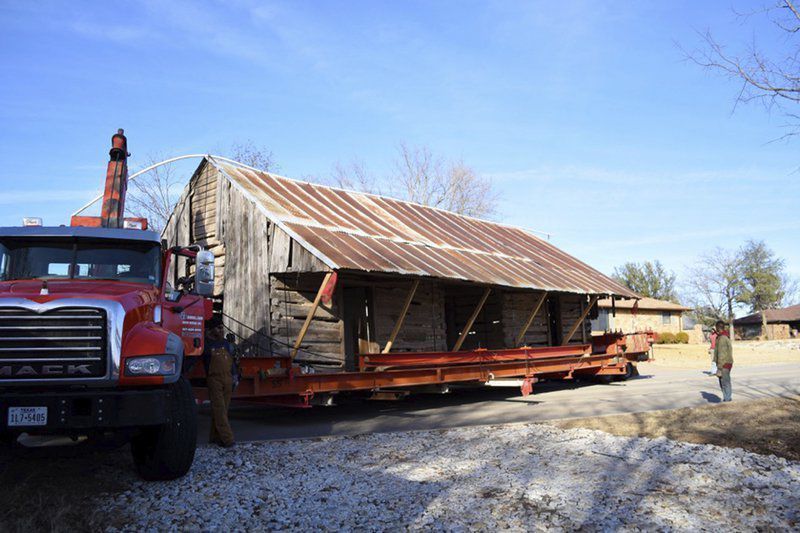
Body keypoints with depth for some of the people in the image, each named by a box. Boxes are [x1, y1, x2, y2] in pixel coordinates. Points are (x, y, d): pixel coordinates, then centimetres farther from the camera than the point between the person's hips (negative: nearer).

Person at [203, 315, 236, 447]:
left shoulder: (226, 344, 14)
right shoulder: (206, 344, -2)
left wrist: (234, 377, 13)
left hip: (227, 379, 6)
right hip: (215, 379, -6)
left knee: (222, 409, 9)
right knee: (219, 409, -8)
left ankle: (216, 437, 18)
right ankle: (227, 438, -12)